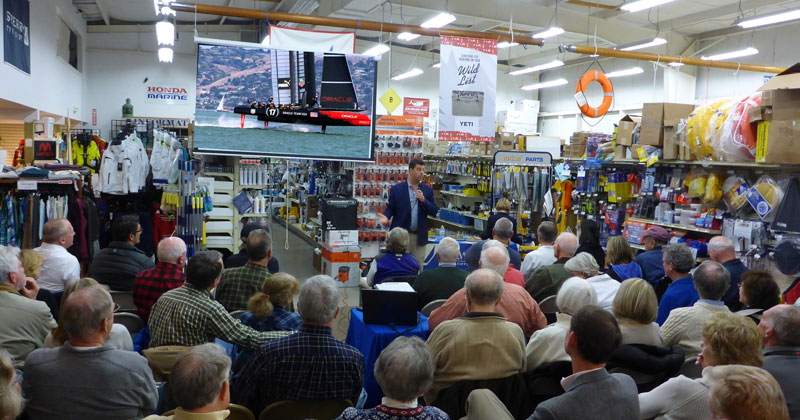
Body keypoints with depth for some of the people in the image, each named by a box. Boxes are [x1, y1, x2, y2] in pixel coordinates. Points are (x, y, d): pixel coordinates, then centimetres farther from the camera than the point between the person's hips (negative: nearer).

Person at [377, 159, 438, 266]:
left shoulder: (428, 190, 7)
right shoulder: (396, 189, 1)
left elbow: (434, 212, 4)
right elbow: (390, 208, 4)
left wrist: (424, 200, -11)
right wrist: (385, 217, -17)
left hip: (419, 237, 2)